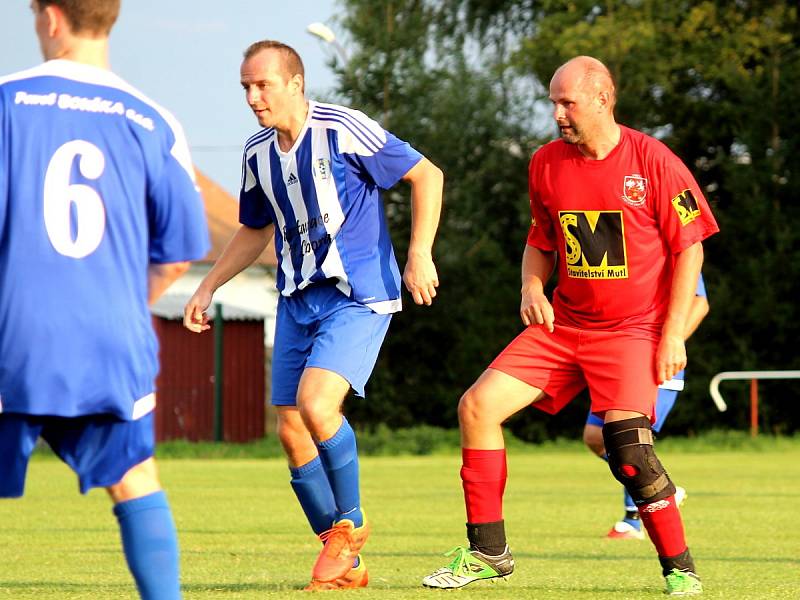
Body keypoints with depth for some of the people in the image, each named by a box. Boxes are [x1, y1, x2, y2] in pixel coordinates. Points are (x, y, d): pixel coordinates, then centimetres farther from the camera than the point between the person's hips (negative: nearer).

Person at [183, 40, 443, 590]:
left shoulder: (344, 130, -13)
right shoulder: (258, 153, 8)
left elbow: (426, 175, -6)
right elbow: (255, 231, 24)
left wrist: (420, 253, -13)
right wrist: (208, 287, 16)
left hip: (358, 297, -7)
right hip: (298, 299, 7)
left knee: (315, 404, -26)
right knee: (292, 432, 1)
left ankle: (350, 524, -3)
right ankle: (346, 565, 14)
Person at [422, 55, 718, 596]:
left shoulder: (652, 161, -10)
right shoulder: (547, 163, 5)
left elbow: (689, 248, -6)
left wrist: (673, 334, -12)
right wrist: (532, 287, -1)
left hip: (633, 328, -6)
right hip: (563, 323, 6)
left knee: (626, 442, -24)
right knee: (477, 407, -5)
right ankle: (488, 552, 7)